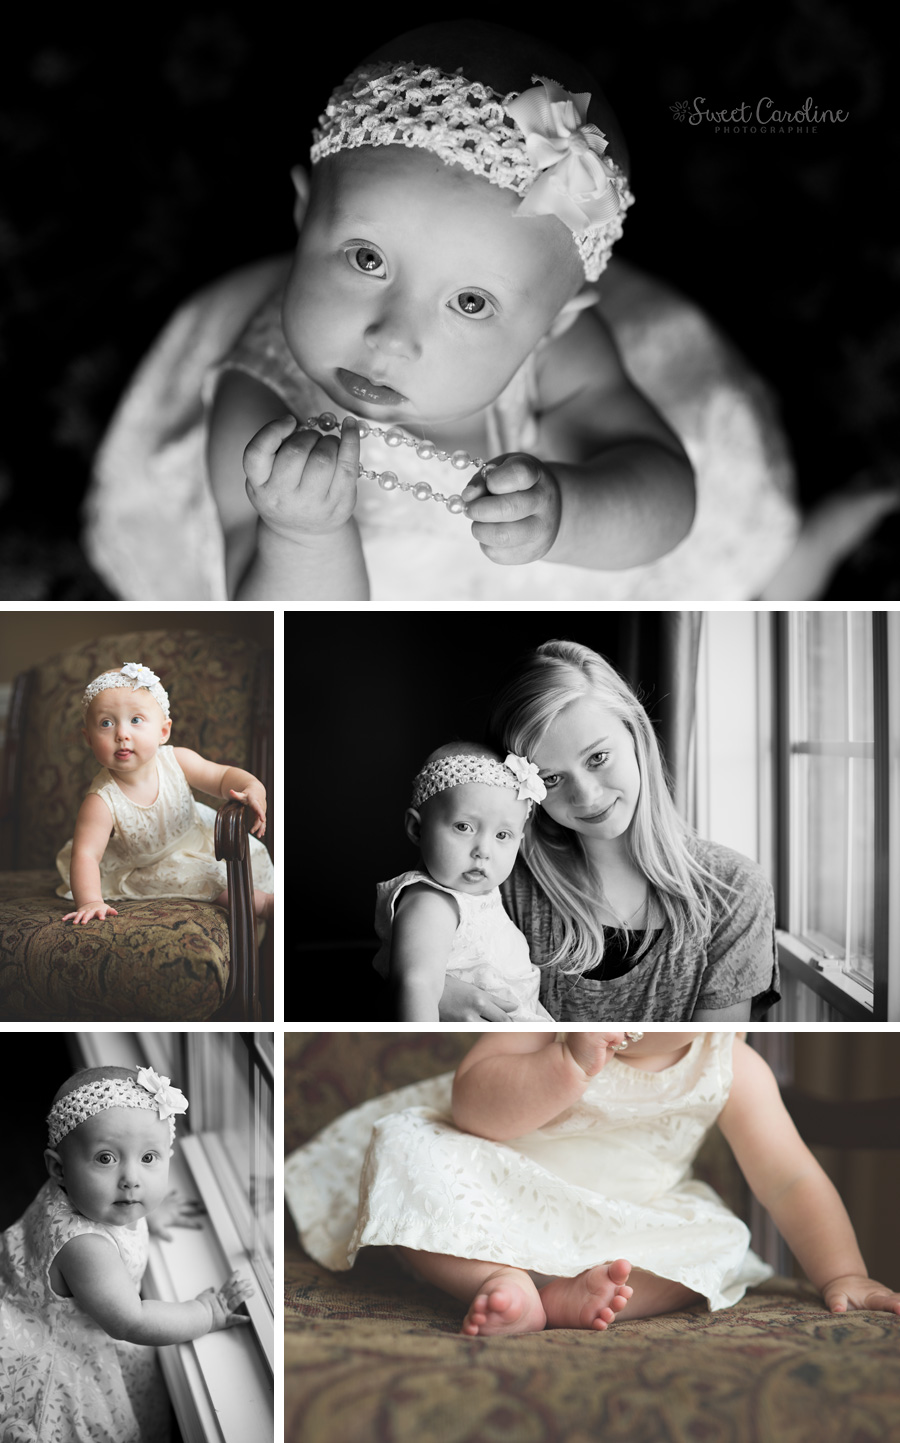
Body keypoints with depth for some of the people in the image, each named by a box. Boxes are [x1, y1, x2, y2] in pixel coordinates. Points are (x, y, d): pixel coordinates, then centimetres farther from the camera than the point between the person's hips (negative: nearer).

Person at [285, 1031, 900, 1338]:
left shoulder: (733, 1070, -13)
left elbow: (791, 1180, -7)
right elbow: (472, 1107, -30)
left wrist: (842, 1275, -16)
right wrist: (572, 1063, -42)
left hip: (618, 1228, 3)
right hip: (496, 1196, -2)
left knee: (721, 1238, -20)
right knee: (405, 1144, -26)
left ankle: (572, 1293, -34)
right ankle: (502, 1278, -36)